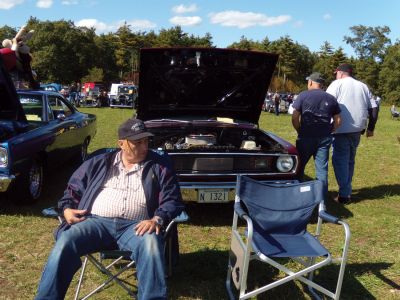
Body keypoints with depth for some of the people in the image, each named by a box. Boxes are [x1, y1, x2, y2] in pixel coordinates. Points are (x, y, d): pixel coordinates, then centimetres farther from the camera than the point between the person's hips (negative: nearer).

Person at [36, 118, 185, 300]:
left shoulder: (159, 166, 12)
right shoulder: (99, 163, 19)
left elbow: (172, 200, 6)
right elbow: (73, 188, 25)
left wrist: (157, 219, -14)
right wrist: (67, 208, 3)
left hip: (135, 226, -1)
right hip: (96, 222, 2)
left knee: (151, 243, -35)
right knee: (65, 242, -26)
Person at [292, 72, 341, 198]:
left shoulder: (303, 95, -3)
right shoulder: (331, 99, 8)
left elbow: (294, 118, -8)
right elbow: (338, 121, 7)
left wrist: (300, 131, 5)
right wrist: (327, 132, 16)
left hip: (306, 137, -3)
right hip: (324, 139, 3)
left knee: (299, 167, 11)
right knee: (322, 169, 6)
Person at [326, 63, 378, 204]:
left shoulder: (337, 84, 1)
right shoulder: (363, 86, 18)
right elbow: (373, 107, 16)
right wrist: (371, 127, 20)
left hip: (341, 129, -6)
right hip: (357, 128, 6)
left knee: (340, 160, -2)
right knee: (350, 160, 18)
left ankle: (344, 195, -4)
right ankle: (346, 190, 24)